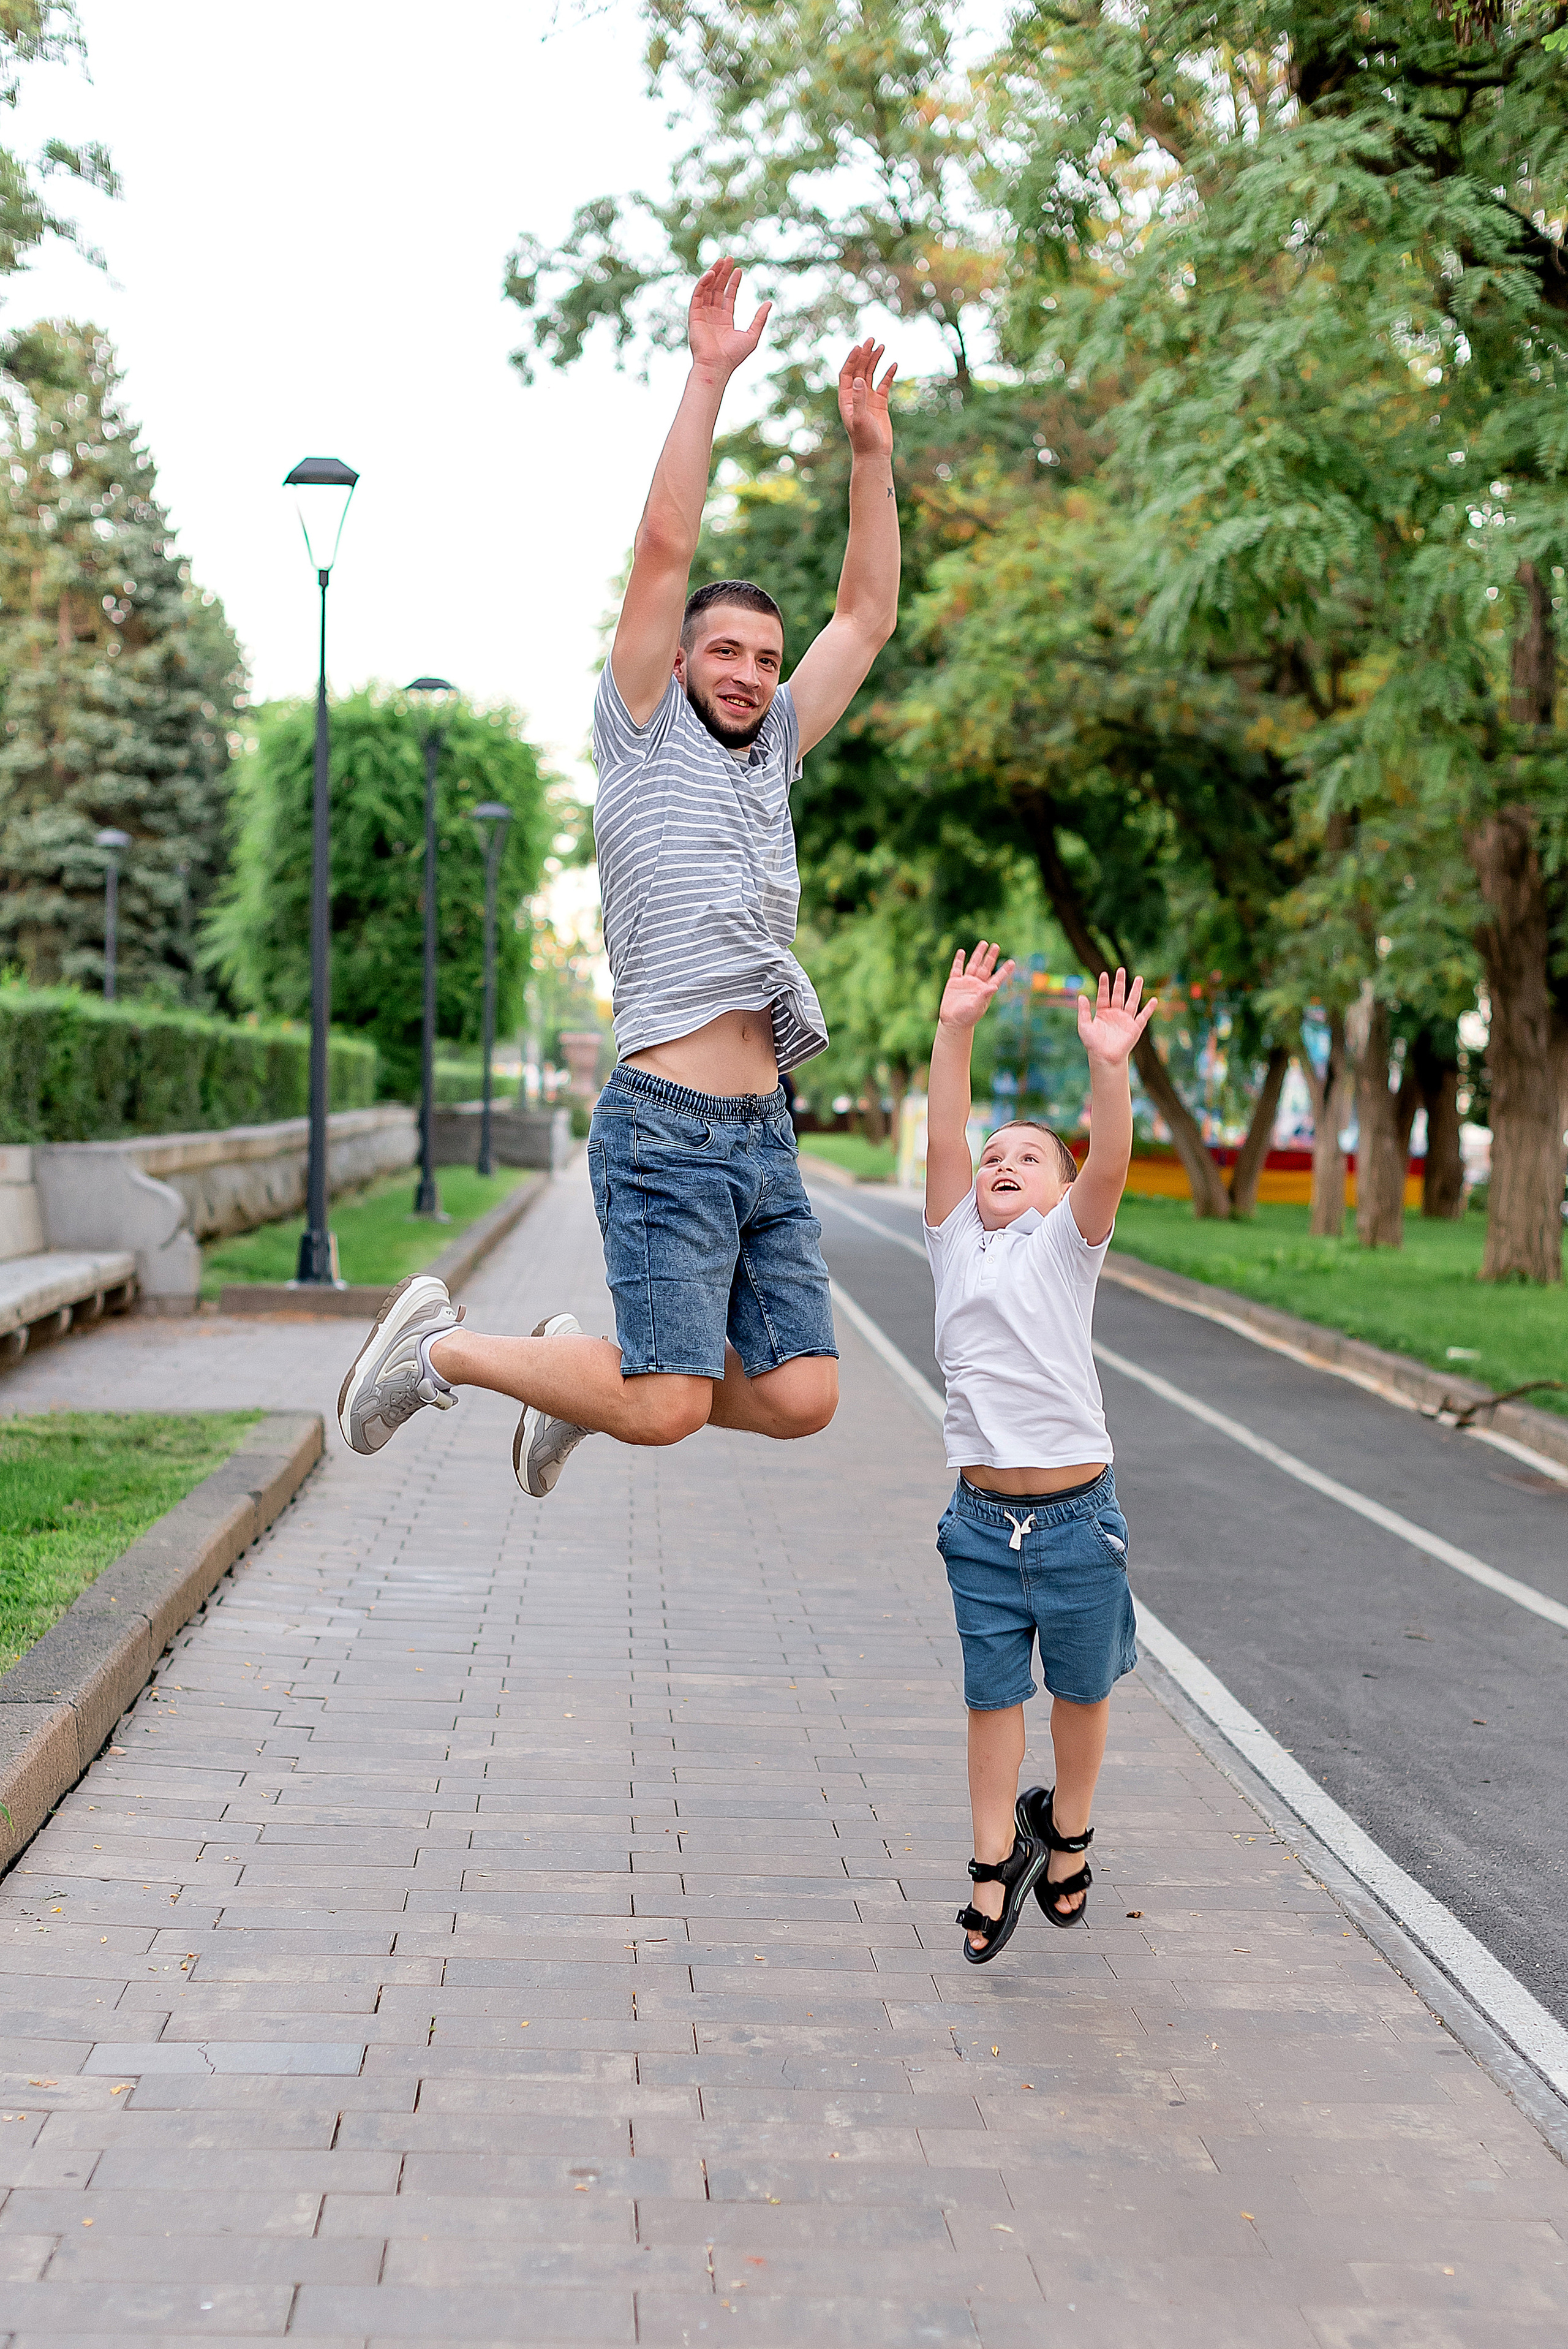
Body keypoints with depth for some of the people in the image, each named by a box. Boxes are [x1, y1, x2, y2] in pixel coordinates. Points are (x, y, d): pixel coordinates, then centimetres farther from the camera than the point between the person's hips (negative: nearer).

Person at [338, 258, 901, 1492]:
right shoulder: (645, 733, 4)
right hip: (667, 1126, -7)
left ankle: (584, 1368, 22)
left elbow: (868, 613, 20)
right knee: (669, 1409, -12)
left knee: (801, 1397, 0)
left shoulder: (773, 751, 20)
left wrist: (871, 457, 13)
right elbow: (665, 549, -5)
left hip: (764, 1133, 7)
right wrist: (708, 376, -7)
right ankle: (438, 1345, 10)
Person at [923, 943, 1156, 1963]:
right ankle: (998, 1860, 22)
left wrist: (1109, 1067, -32)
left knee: (1081, 1689, 12)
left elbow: (1111, 1162, -16)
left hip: (1077, 1516, -1)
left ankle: (1068, 1834, 34)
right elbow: (943, 1140, -4)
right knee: (993, 1696, 8)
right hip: (985, 1521, 2)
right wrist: (957, 1030, -15)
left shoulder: (1068, 1242, 2)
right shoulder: (956, 1239, 8)